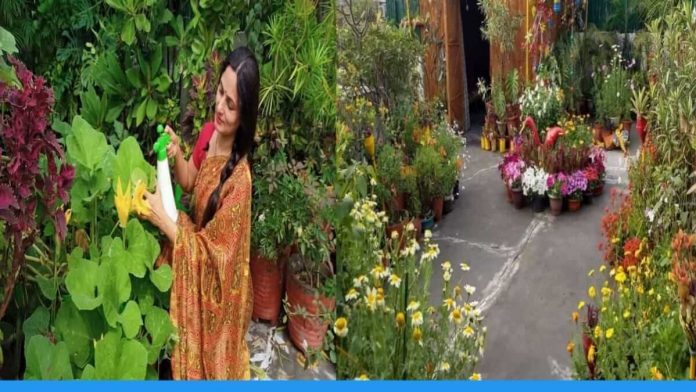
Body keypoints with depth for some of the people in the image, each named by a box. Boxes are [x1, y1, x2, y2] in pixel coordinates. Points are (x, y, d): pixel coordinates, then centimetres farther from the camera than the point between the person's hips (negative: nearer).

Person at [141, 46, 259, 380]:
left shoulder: (239, 179, -34)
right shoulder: (208, 133, -12)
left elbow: (208, 253, -27)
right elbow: (189, 183, 7)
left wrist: (161, 218, -29)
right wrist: (176, 154, -13)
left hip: (215, 285, -6)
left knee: (206, 364, 17)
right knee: (188, 348, 27)